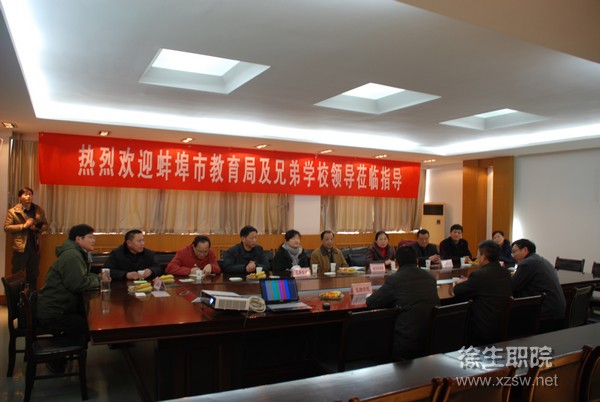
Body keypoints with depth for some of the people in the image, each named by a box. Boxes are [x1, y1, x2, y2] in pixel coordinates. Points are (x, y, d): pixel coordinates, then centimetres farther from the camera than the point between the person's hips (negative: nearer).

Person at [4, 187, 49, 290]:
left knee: (33, 274, 15)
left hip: (35, 246, 4)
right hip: (20, 247, -4)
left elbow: (45, 224, 13)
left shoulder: (39, 210, 6)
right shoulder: (13, 211, -5)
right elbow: (6, 227, -9)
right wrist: (23, 226, -19)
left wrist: (38, 228, -8)